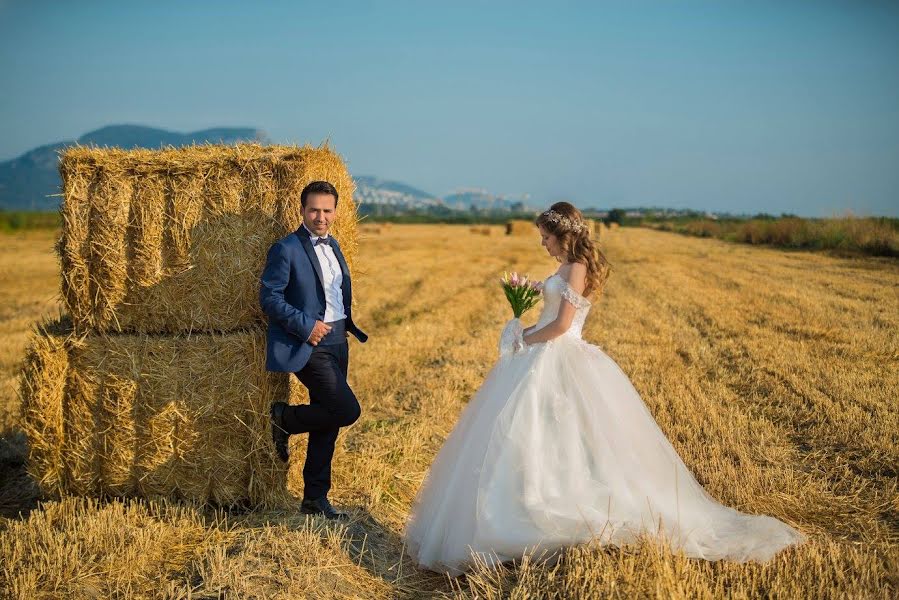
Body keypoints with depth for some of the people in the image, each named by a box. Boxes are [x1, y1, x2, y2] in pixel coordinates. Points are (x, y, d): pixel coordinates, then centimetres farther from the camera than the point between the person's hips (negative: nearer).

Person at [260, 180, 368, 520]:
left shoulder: (332, 246, 14)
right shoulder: (286, 249, -10)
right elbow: (269, 298, -14)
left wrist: (349, 323, 9)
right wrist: (306, 325, -20)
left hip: (337, 341, 8)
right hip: (309, 345, -8)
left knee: (328, 421, 10)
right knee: (347, 410, -17)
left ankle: (315, 498, 20)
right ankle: (285, 419, 7)